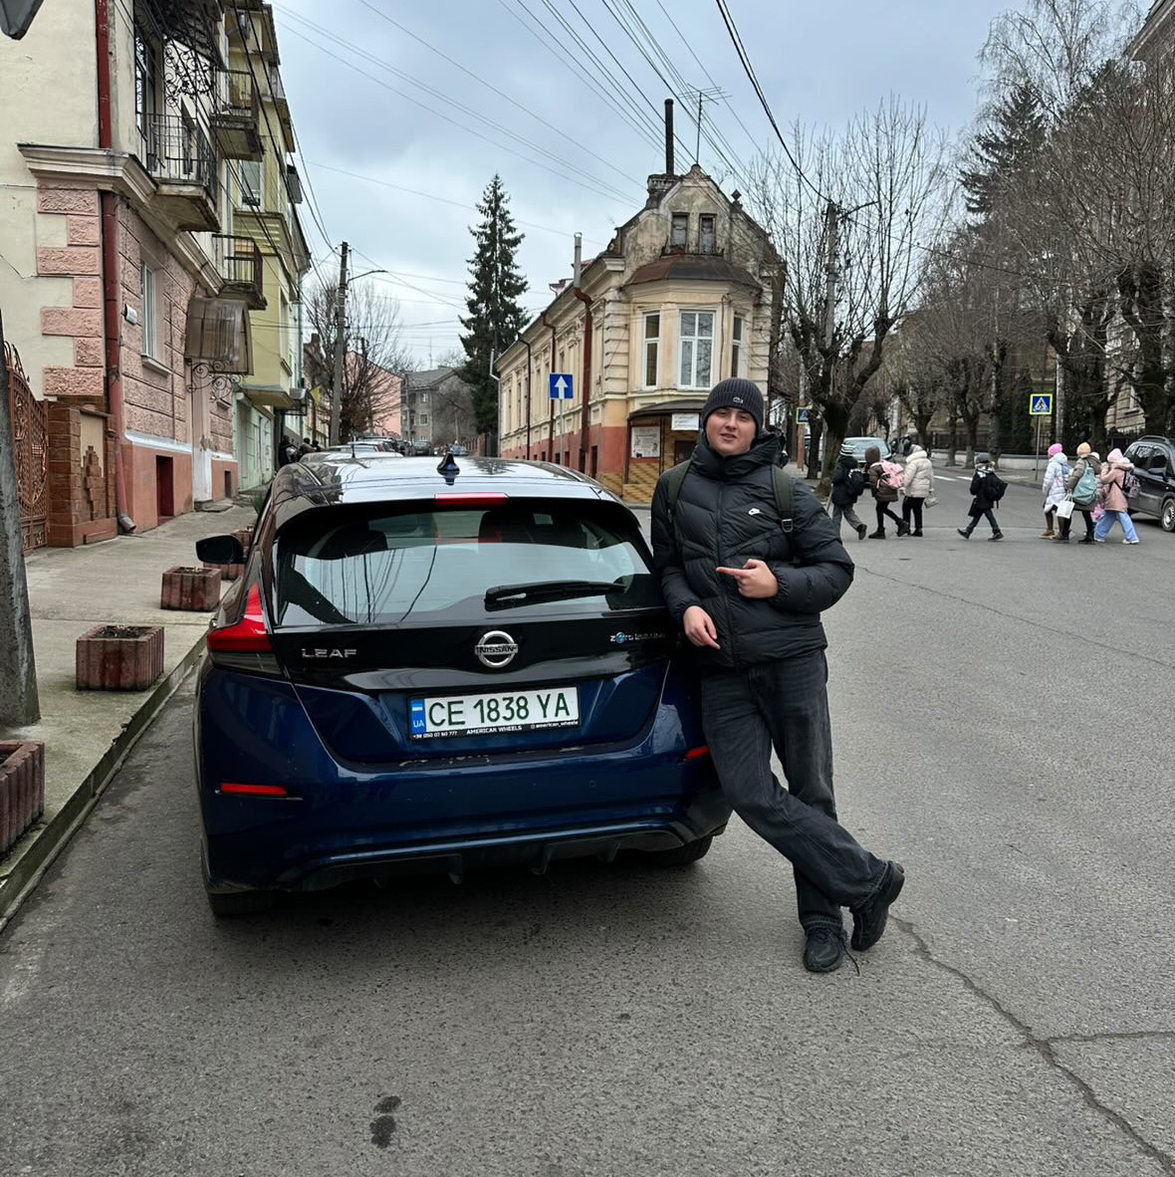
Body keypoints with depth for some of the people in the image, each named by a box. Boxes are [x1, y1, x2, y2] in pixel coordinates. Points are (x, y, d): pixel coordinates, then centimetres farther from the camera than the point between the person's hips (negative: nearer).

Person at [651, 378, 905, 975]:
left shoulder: (787, 491, 2)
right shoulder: (674, 488, 10)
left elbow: (836, 570, 5)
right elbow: (667, 565, 16)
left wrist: (780, 584, -13)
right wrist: (686, 606, -4)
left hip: (792, 661, -2)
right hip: (721, 670, 2)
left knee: (810, 790, 5)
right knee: (751, 794, -6)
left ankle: (821, 917, 24)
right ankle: (870, 879, 9)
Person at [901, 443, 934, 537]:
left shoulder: (914, 462, -12)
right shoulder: (928, 462, 15)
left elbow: (908, 476, -20)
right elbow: (931, 477, 19)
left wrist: (903, 487, -19)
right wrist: (930, 489, 25)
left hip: (913, 491, -8)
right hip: (923, 491, 8)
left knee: (906, 507, 4)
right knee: (918, 509, 11)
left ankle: (906, 525, -1)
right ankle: (918, 529, 9)